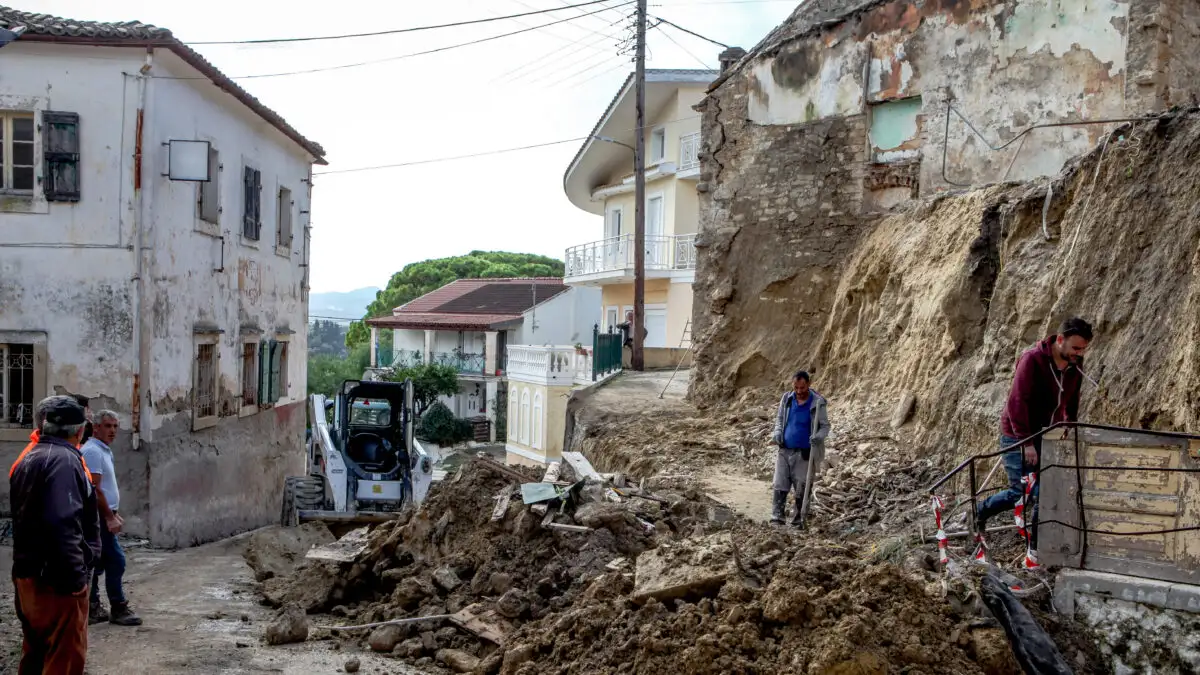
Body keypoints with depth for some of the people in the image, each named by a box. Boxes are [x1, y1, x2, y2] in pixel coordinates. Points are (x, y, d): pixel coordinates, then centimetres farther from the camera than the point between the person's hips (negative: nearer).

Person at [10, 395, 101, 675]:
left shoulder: (27, 461, 14)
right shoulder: (64, 460, -17)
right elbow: (63, 524, -26)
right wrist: (75, 578, -23)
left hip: (28, 576, 10)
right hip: (55, 580, -10)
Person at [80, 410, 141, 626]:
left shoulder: (104, 451, 16)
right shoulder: (92, 451, -15)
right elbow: (94, 488, -21)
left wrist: (115, 513, 18)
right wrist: (109, 517, -19)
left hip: (101, 517, 10)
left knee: (97, 564, 12)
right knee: (115, 561, -8)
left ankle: (92, 609, 17)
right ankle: (119, 609, -3)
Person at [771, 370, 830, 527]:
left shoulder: (817, 402, -10)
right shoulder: (787, 399, 1)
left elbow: (825, 426, -4)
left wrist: (819, 436, -25)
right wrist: (777, 432, -4)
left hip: (804, 453, -3)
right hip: (785, 450, 3)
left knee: (801, 489, 3)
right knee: (780, 485, -3)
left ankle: (798, 519, 13)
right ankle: (777, 516, -1)